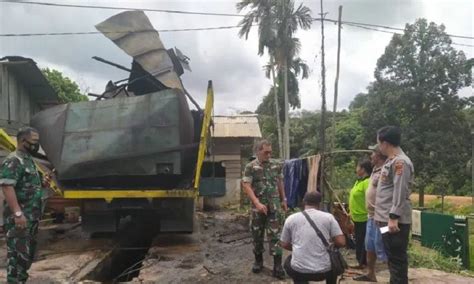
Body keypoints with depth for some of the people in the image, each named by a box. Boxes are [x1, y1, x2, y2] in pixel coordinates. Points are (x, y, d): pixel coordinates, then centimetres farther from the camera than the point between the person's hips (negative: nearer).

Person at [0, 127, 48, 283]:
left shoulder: (28, 160, 15)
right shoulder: (13, 161, -15)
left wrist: (42, 182, 8)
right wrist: (18, 213, -29)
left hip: (31, 215, 10)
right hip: (20, 216, -10)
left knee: (28, 251, 17)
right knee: (18, 252, -5)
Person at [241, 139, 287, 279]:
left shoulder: (276, 165, 4)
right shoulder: (250, 167, -7)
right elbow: (246, 186, -12)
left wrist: (283, 200, 15)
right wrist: (257, 203, -20)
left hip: (274, 206, 1)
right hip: (258, 207, -1)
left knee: (275, 235, 0)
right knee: (257, 235, 11)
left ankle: (277, 265, 4)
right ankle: (258, 260, 29)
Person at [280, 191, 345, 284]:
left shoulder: (291, 218, 2)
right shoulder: (328, 217, 0)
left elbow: (284, 245, 11)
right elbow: (341, 242, -2)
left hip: (299, 271, 0)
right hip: (324, 271, 1)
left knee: (288, 261, 34)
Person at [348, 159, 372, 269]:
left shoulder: (367, 182, -20)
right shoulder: (359, 181, 12)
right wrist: (351, 212, 22)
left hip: (364, 218, -10)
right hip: (357, 217, 10)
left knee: (363, 241, 1)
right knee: (359, 241, 17)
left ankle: (363, 263, 12)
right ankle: (361, 261, 28)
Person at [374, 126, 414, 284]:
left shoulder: (400, 162, -15)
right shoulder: (390, 161, 15)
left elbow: (400, 192, -21)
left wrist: (394, 217, -23)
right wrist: (381, 215, 20)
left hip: (395, 221, -10)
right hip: (386, 219, 10)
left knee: (397, 258, -1)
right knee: (392, 257, 17)